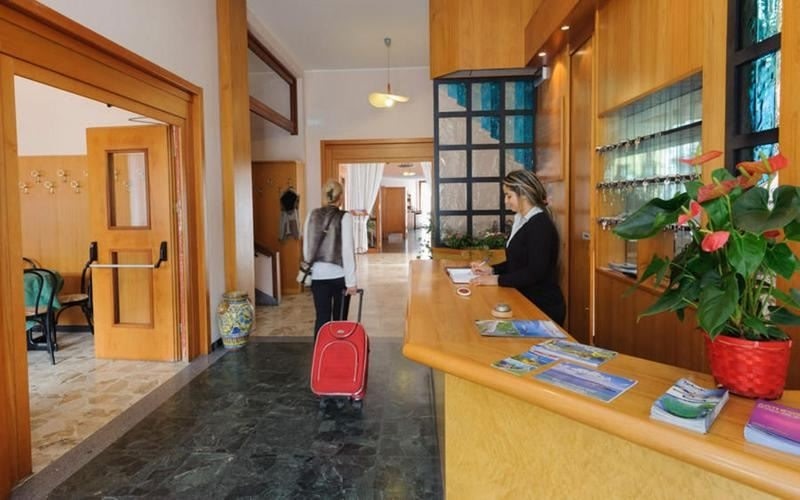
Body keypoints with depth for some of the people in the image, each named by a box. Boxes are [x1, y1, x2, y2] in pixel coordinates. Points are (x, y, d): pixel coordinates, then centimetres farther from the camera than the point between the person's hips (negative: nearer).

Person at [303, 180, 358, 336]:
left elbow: (306, 247, 7)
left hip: (318, 275, 3)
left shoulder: (312, 216, 3)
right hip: (339, 275, -3)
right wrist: (351, 281, -10)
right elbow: (347, 250, -13)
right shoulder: (344, 217, -9)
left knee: (322, 318, 8)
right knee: (339, 319, 9)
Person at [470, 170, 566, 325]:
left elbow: (535, 272, -25)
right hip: (525, 301, 9)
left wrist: (497, 280, -21)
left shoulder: (540, 225, -20)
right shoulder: (522, 220, 10)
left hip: (543, 307, -8)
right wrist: (492, 270, 4)